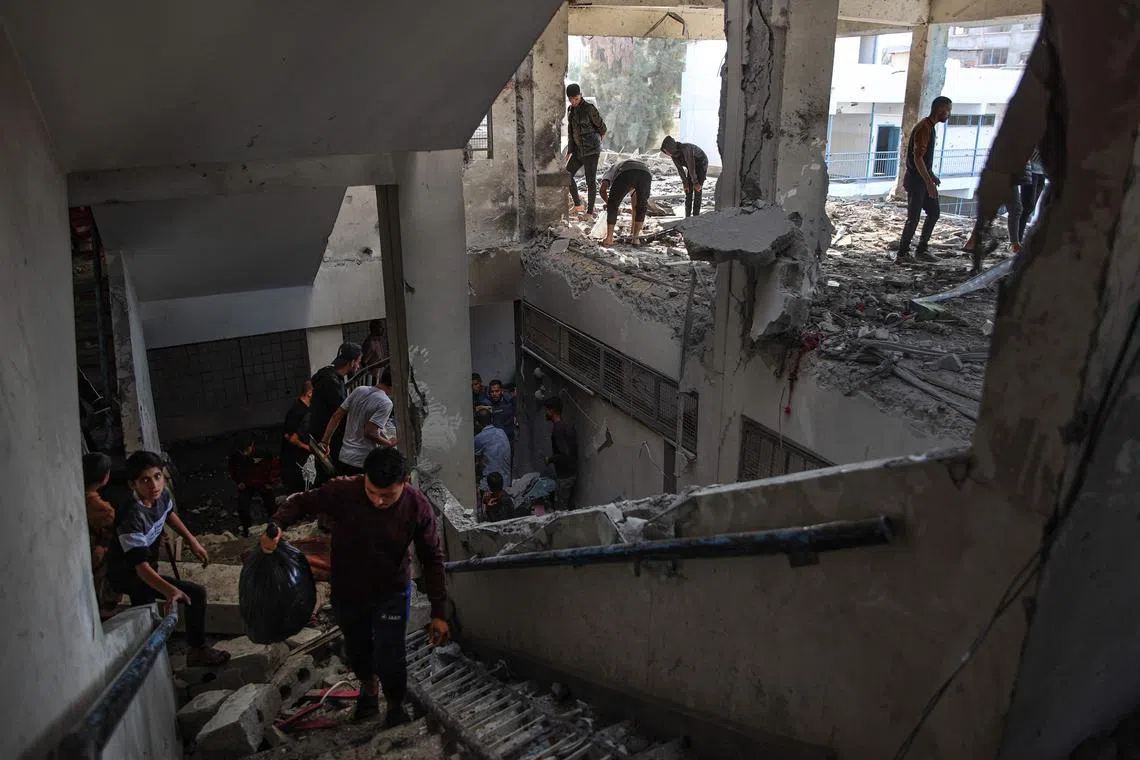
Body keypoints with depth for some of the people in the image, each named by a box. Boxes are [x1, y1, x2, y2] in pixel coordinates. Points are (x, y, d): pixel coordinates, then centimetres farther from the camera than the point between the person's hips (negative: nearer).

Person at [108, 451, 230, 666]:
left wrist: (191, 540, 9)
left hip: (142, 568, 8)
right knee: (195, 594, -15)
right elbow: (141, 566, -43)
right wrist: (169, 590, -59)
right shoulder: (132, 517, -38)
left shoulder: (162, 495, -14)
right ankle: (197, 651, 3)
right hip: (127, 575, -8)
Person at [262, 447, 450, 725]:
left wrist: (439, 613, -13)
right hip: (347, 591, 2)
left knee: (389, 657, -6)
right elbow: (301, 502, -10)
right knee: (357, 648, 23)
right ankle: (368, 686, 59)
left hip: (391, 593, -1)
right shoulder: (342, 492, -28)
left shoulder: (417, 507, -25)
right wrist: (277, 525, -31)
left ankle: (395, 705, 29)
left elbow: (432, 560, -14)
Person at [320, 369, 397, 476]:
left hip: (344, 458, 7)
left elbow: (336, 417, 5)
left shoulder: (359, 390, 4)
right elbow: (369, 432, -22)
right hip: (362, 463, -7)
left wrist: (324, 442, 10)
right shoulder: (386, 403, -15)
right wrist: (389, 443, -7)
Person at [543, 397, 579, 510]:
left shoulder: (558, 429, -23)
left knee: (562, 509, 3)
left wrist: (550, 459, -13)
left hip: (564, 476, -9)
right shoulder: (568, 425, 5)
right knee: (569, 506, 19)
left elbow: (565, 455, -30)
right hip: (573, 472, 9)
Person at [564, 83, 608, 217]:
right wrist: (570, 151, 8)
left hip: (591, 150, -7)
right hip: (578, 150, 7)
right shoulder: (570, 110, 9)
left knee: (590, 181, -2)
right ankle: (578, 205, 14)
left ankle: (590, 212, 6)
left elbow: (602, 128, -4)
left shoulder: (589, 108, -12)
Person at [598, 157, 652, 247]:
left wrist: (609, 205, 34)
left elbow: (603, 189, 17)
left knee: (612, 205, 17)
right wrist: (632, 231, 59)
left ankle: (609, 238, 15)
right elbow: (635, 206, 52)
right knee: (641, 207, 26)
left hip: (626, 173, -3)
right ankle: (635, 237, 21)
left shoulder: (610, 170, 39)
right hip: (645, 173, 3)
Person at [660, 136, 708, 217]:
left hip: (701, 165, -7)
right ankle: (687, 217, 3)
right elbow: (679, 169, -5)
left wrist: (695, 182, -22)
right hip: (693, 167, 7)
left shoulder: (685, 149, -37)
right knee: (688, 192, 0)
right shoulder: (673, 153, -15)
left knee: (697, 191, -12)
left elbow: (691, 167, -30)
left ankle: (695, 216, -9)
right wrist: (685, 182, -6)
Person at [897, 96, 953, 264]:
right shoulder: (923, 128, -18)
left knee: (934, 212, 13)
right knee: (913, 218, -6)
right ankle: (902, 255, 1)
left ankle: (921, 251, 19)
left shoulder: (929, 127, 13)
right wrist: (929, 183, -27)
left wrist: (932, 176, 25)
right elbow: (917, 158, -25)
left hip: (923, 178, 10)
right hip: (916, 180, -10)